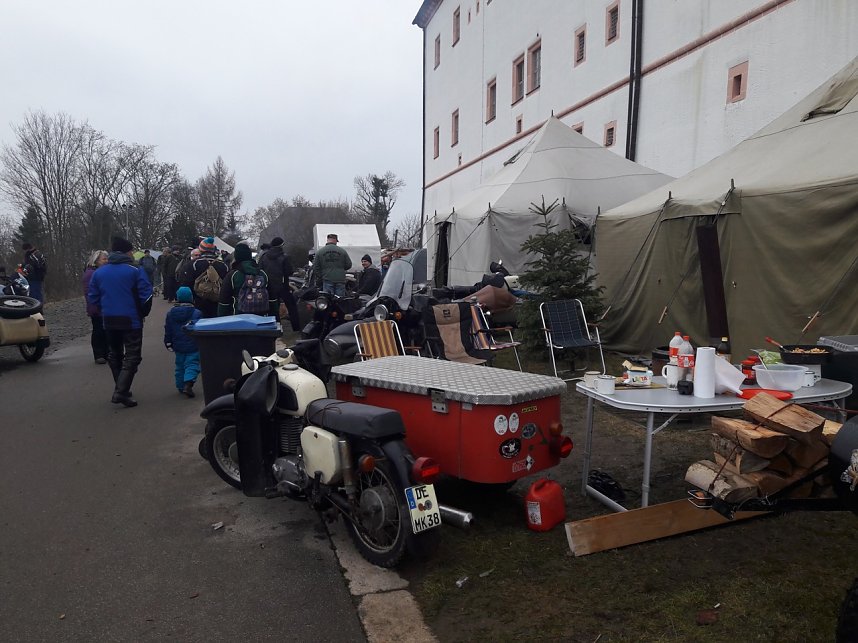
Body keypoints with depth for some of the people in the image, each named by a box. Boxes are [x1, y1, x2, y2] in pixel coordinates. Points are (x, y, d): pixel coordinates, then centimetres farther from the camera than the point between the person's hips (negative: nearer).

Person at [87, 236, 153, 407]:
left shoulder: (98, 272, 5)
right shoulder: (135, 271, -10)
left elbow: (92, 298, 6)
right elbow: (146, 296, -13)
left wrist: (106, 309, 19)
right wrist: (143, 313, 3)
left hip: (109, 321, 5)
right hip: (131, 320, -5)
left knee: (114, 355, 19)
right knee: (132, 356, 0)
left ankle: (121, 389, 27)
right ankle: (121, 392, -12)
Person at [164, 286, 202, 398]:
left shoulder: (171, 313, 2)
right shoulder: (196, 313, -10)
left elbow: (168, 331, 7)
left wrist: (168, 343, 16)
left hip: (178, 346, 4)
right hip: (193, 346, -4)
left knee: (180, 366, 16)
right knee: (192, 364, -2)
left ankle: (180, 386, 21)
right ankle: (188, 383, -23)